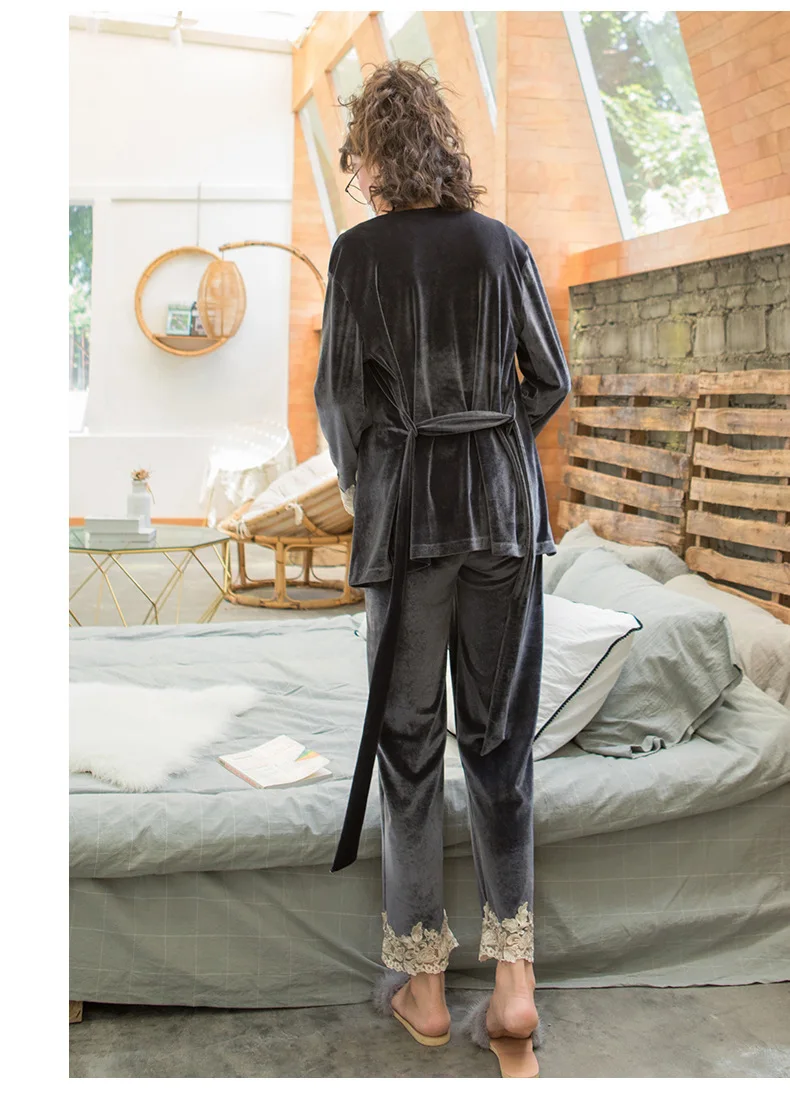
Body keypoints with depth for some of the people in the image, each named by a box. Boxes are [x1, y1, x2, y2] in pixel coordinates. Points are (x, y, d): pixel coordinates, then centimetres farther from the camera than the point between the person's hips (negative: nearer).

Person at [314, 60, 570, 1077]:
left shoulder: (359, 252, -4)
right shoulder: (502, 245, 5)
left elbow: (340, 395, -3)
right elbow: (550, 380, 7)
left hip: (407, 505, -3)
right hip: (505, 501, 3)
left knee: (407, 736, 7)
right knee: (501, 735, 9)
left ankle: (423, 987, 14)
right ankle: (514, 974, 11)